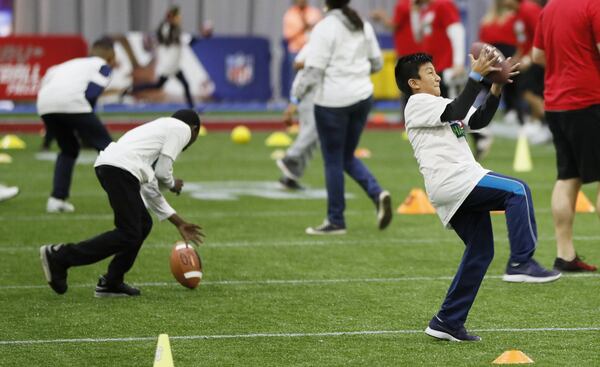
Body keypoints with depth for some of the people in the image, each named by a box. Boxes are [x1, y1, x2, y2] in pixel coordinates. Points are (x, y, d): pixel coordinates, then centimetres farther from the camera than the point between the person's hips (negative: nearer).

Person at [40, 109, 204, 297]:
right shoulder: (182, 129, 9)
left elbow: (149, 188, 33)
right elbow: (162, 172, -2)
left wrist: (179, 223, 37)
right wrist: (172, 184, 22)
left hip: (107, 166, 9)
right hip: (120, 169, -9)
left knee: (143, 225, 19)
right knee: (129, 235, -7)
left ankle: (111, 283, 20)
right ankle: (59, 257, -12)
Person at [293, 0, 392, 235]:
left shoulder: (325, 27, -12)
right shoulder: (363, 26, 9)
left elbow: (314, 69, -17)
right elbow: (377, 63, 16)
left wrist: (295, 98, -9)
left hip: (333, 101, -6)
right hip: (362, 97, 7)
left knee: (333, 162, 4)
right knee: (347, 157, 18)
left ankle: (335, 221, 9)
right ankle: (378, 194, -4)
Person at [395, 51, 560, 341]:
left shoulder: (438, 104, 29)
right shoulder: (418, 103, 0)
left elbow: (478, 120, 22)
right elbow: (457, 112, -15)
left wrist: (496, 88, 10)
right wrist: (476, 76, -18)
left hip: (463, 184, 10)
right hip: (452, 180, -10)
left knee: (480, 251, 9)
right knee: (517, 191, -19)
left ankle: (447, 322, 10)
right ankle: (520, 262, -22)